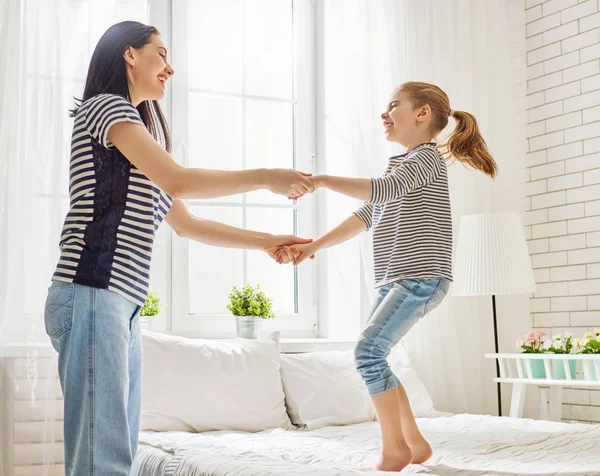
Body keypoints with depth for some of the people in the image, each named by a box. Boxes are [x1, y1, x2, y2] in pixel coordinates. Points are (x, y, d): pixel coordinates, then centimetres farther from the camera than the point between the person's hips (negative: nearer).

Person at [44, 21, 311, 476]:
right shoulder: (105, 107, 0)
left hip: (124, 307, 9)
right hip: (92, 297, -9)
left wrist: (266, 241, 22)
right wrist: (267, 178, -4)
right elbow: (178, 180, -13)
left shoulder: (141, 130, 27)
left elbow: (186, 224, 27)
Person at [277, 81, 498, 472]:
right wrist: (314, 246, 5)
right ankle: (415, 443, 17)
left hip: (422, 277, -9)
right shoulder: (398, 167, 23)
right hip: (394, 279, 9)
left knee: (369, 352, -17)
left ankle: (395, 450, -6)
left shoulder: (428, 156, -6)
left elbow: (380, 190, -24)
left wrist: (321, 181, -24)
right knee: (372, 356, 6)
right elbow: (362, 218, 15)